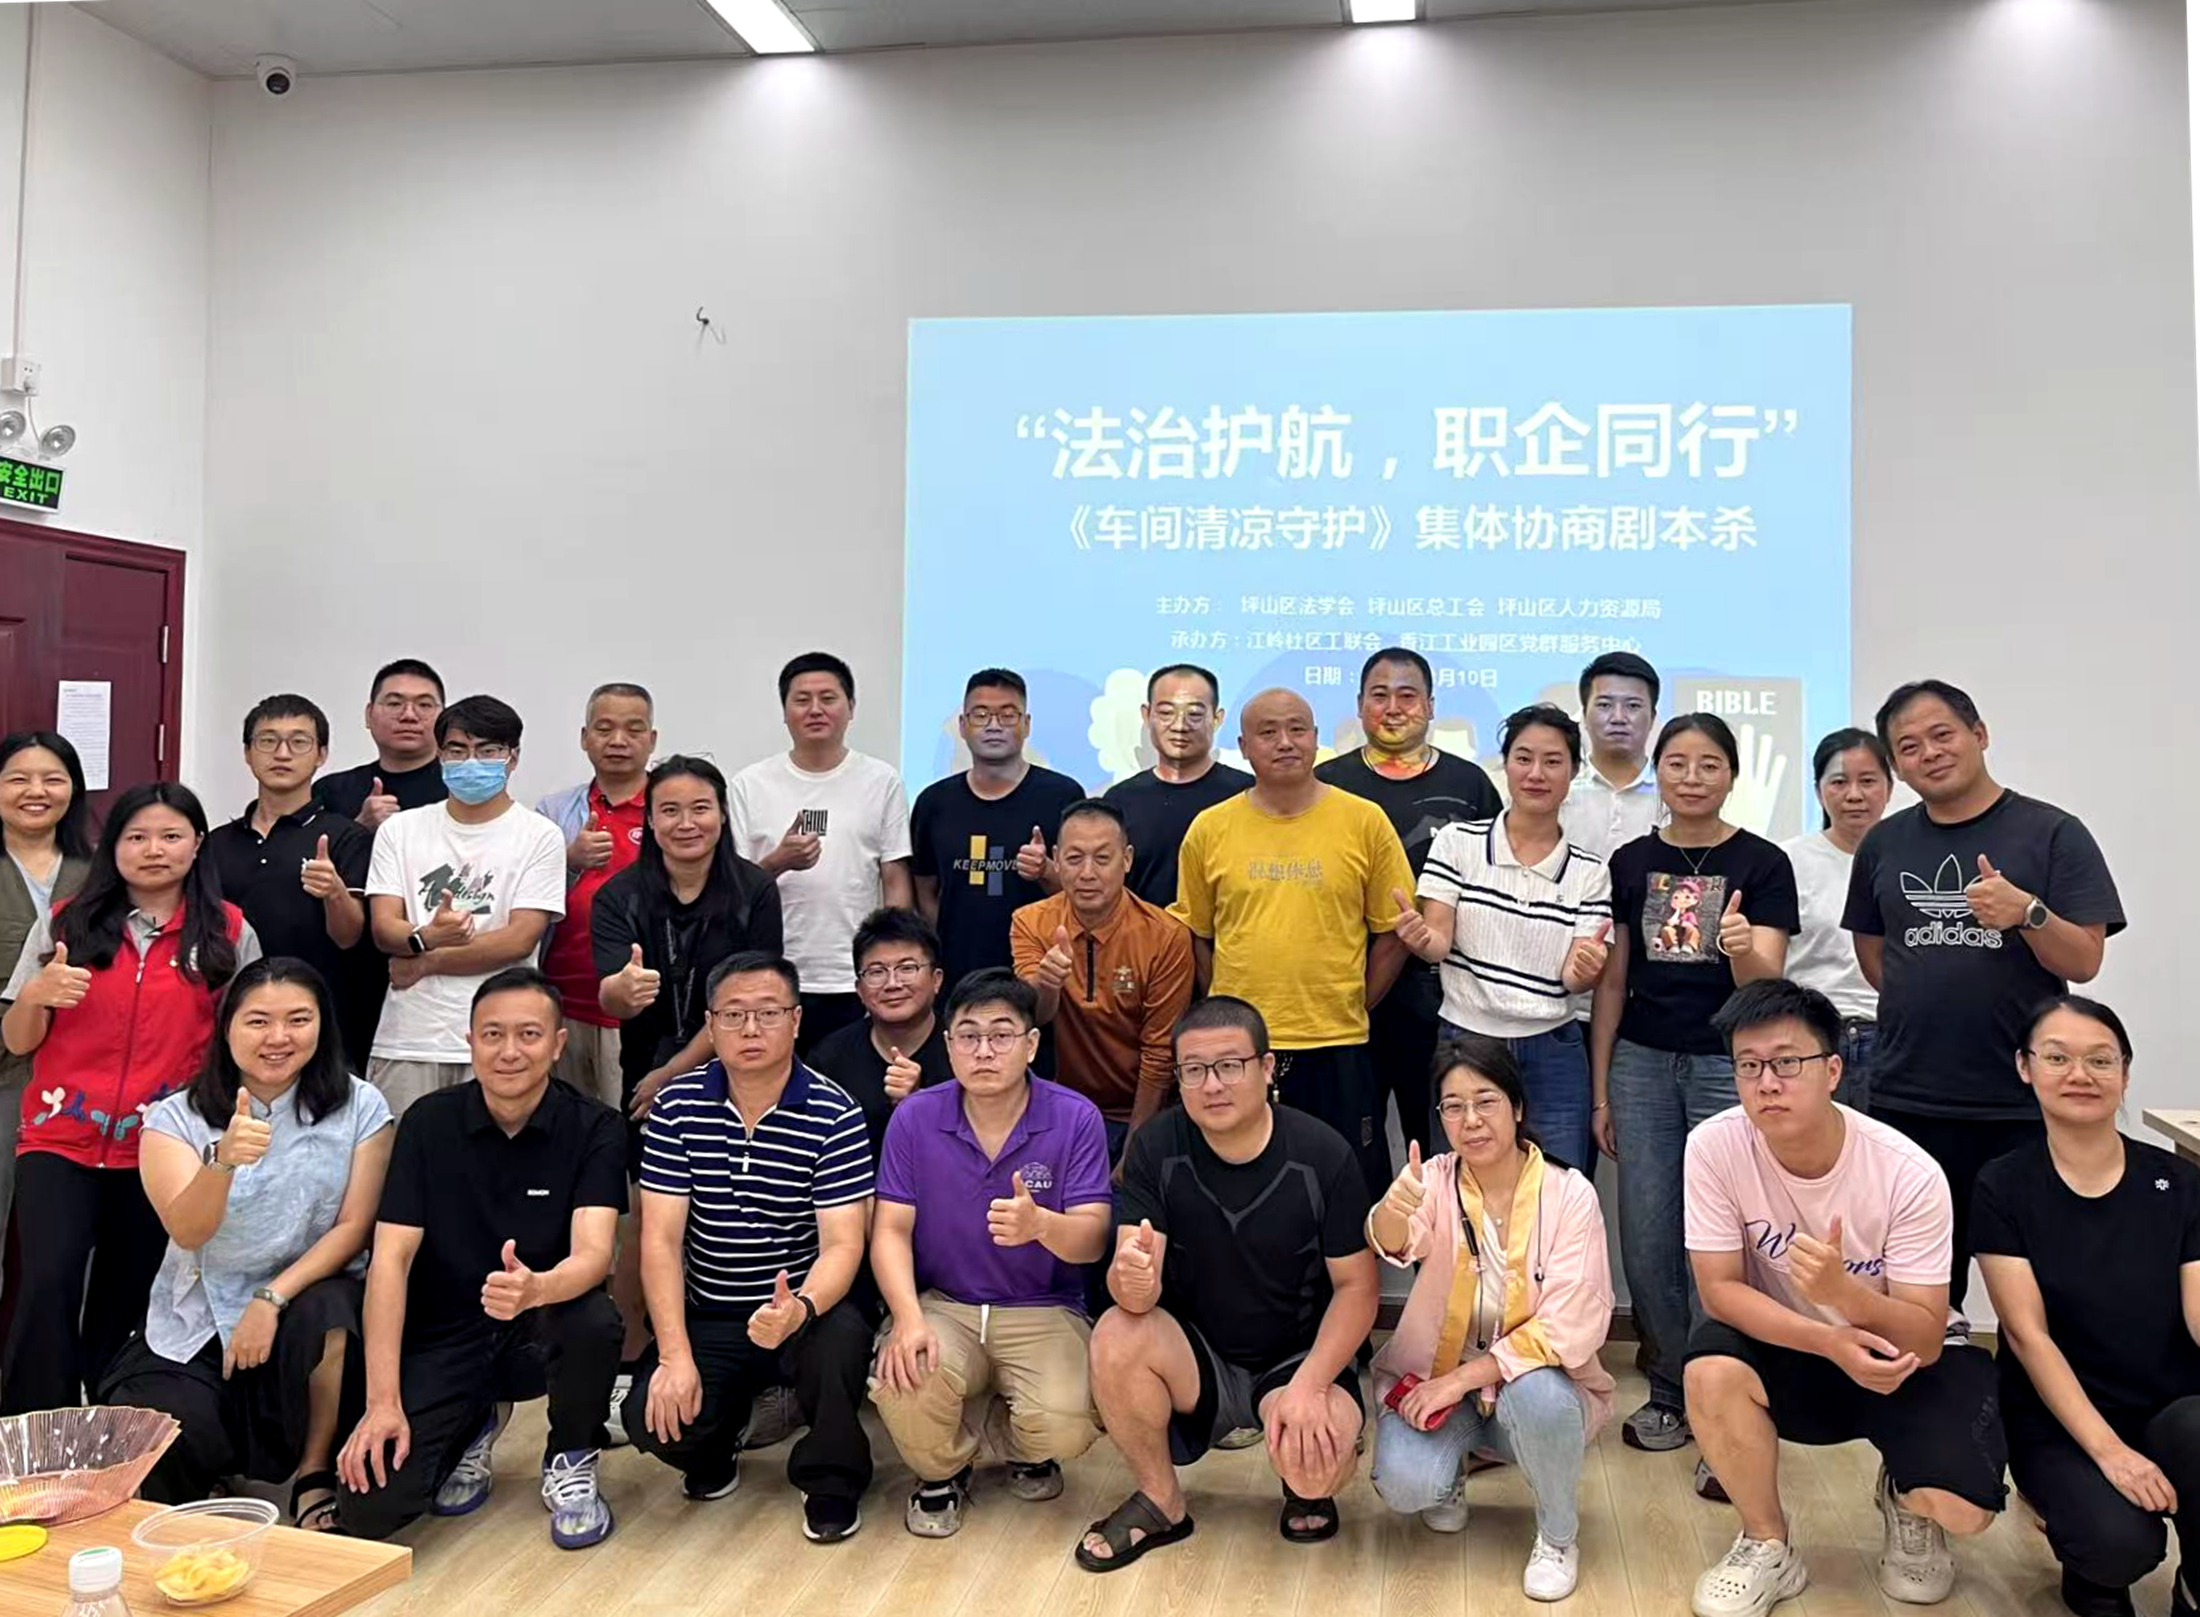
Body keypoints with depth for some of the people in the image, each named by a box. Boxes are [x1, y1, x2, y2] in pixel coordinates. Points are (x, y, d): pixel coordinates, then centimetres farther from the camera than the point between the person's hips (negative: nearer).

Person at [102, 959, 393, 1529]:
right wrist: (223, 1159, -40)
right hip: (197, 1321, 1)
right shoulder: (176, 1119, -5)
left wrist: (272, 1298, -21)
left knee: (325, 1312, -34)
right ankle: (217, 1458, 17)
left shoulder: (359, 1107, -4)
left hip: (307, 1294, 0)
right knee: (165, 1453, -23)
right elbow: (188, 1232, -19)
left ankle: (315, 1474, -9)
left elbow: (354, 1226, -8)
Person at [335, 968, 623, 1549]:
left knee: (595, 1322, -35)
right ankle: (475, 1427, 17)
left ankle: (570, 1462, -2)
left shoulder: (592, 1127, -10)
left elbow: (593, 1254, -23)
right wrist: (383, 1400, -19)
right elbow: (391, 1258, -10)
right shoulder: (428, 1122, -6)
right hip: (442, 1335, 1)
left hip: (541, 1330, -1)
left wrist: (533, 1289, -48)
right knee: (366, 1510, -17)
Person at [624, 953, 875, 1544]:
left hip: (805, 1305, -2)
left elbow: (842, 1244, -15)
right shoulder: (677, 1107, -4)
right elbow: (660, 1237, -7)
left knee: (841, 1339, -35)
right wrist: (675, 1355, -18)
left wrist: (798, 1310, -37)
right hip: (706, 1317, 2)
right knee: (652, 1418, -22)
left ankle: (831, 1479, -2)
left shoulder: (834, 1114, -11)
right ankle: (717, 1444, 18)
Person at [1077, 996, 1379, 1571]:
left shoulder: (1323, 1155, -14)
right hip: (1196, 1357, 2)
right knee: (1117, 1336, -29)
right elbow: (1135, 1294, -17)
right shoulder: (1156, 1147, -11)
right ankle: (1160, 1503, -3)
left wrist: (1309, 1384, -23)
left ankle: (1306, 1487, 10)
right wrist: (1132, 1278, -43)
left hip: (1299, 1357, -2)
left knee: (1313, 1462, -31)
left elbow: (1357, 1286, -9)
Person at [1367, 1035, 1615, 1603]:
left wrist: (1463, 1378, -23)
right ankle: (1449, 1475, 12)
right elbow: (1396, 1243, -33)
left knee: (1538, 1396, -35)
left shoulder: (1569, 1194, -13)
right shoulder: (1435, 1180, -10)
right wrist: (1395, 1211, -57)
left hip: (1532, 1381, -1)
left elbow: (1568, 1329, -18)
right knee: (1404, 1483, -27)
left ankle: (1558, 1536, -5)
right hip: (1435, 1377, 1)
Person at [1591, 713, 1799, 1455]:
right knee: (1647, 1239, 6)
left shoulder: (1762, 863, -3)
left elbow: (1765, 982, -11)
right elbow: (1612, 981, 8)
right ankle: (1669, 1390, 23)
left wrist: (1741, 947, -34)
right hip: (1642, 1063, 3)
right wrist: (1599, 1088, 6)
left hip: (1728, 1063, -3)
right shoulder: (1631, 862, 5)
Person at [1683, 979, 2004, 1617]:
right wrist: (1830, 1341, -32)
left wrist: (1842, 1290, -43)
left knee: (1961, 1508, -24)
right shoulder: (1715, 1146, -21)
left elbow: (1924, 1342, -22)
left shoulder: (1909, 1176, -25)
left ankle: (1902, 1503, 16)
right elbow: (1719, 1289, -17)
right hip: (1789, 1350, 1)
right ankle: (1768, 1547, -4)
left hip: (1900, 1362, -1)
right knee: (1710, 1369, -31)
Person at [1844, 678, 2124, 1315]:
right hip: (1908, 1102, 3)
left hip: (2024, 1105, -3)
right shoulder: (1884, 843, 9)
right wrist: (1920, 1010, 11)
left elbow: (2084, 962, -7)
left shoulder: (2053, 834, -2)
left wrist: (2028, 914, -23)